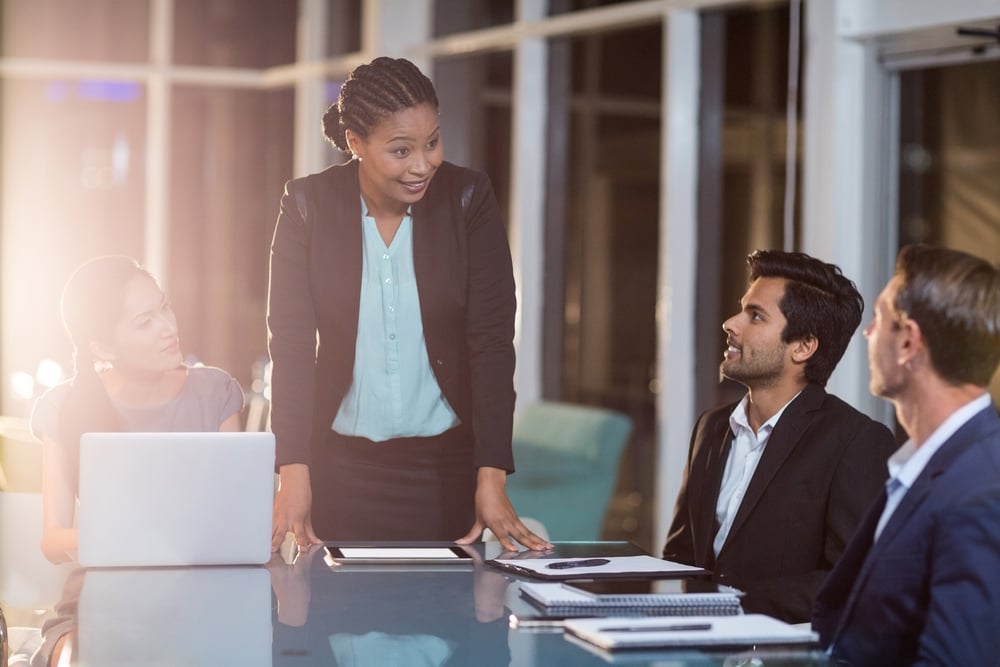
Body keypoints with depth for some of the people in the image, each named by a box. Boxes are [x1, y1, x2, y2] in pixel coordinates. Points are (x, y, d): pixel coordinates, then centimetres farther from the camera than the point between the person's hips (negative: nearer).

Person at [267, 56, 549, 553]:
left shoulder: (468, 200, -7)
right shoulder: (308, 205, -7)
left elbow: (491, 340, -10)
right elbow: (290, 342, -9)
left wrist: (492, 478, -17)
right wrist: (293, 474, -19)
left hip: (447, 463, 0)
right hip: (341, 463, 0)